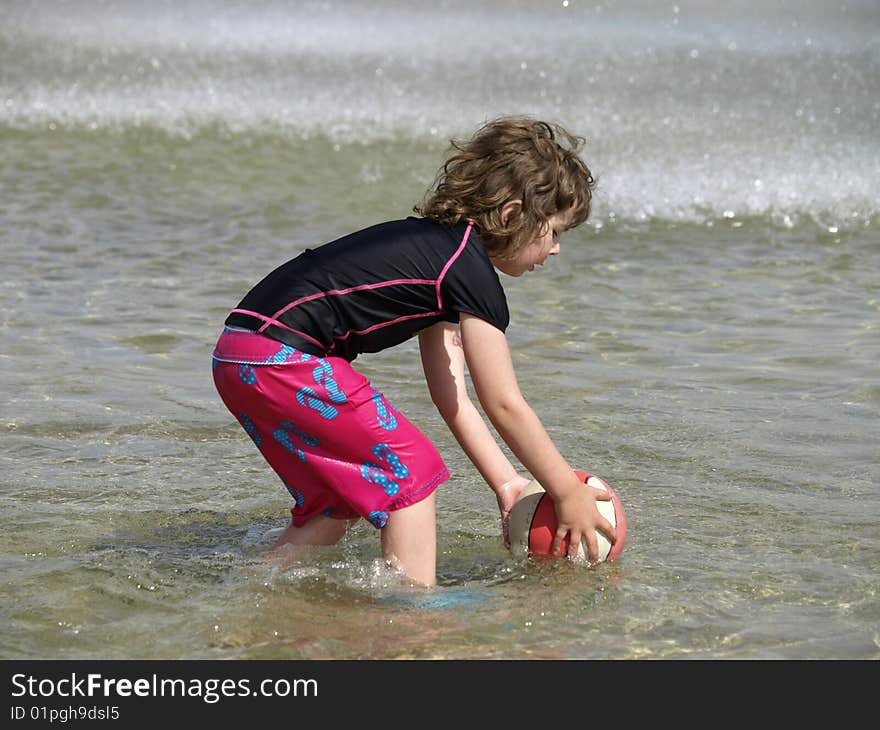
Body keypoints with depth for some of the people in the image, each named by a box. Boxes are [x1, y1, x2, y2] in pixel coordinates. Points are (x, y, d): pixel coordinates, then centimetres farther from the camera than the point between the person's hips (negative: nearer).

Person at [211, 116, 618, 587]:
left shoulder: (437, 245, 18)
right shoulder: (471, 271, -11)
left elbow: (450, 396, 17)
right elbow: (505, 406, -9)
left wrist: (505, 483, 17)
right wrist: (568, 493, 0)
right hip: (281, 358, -10)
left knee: (338, 498, 20)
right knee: (410, 468, -3)